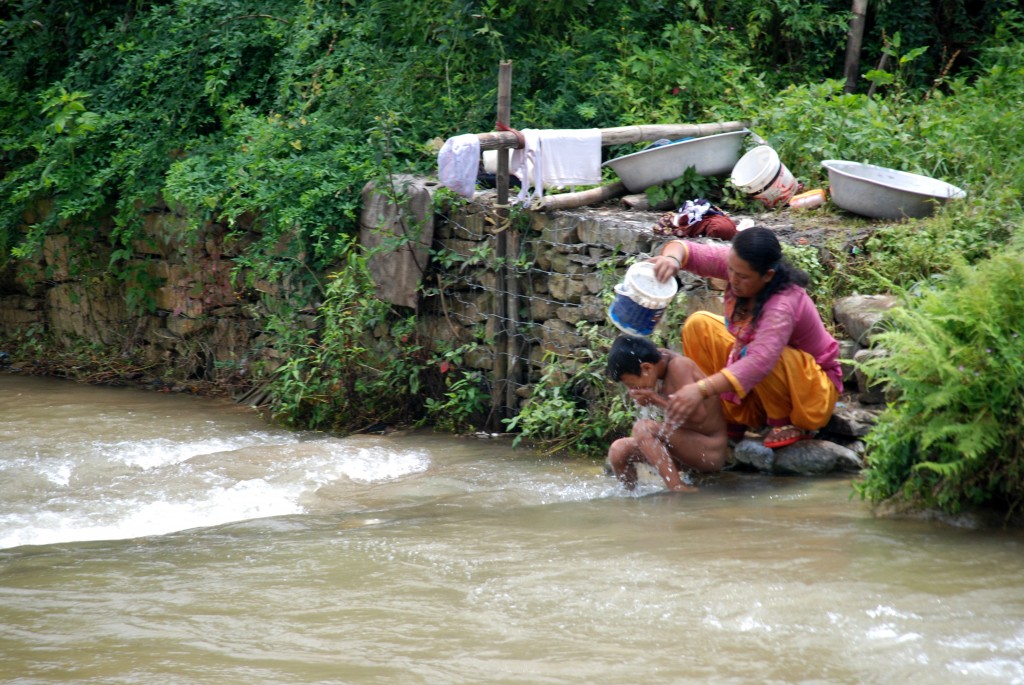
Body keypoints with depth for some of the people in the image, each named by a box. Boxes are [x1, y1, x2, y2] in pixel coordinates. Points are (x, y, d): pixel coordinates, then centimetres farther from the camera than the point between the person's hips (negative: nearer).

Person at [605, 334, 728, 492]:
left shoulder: (678, 366, -18)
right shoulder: (662, 362, 5)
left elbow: (697, 415, -24)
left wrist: (657, 400, -17)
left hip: (710, 451, -8)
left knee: (643, 428, -27)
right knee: (619, 450, -2)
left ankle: (678, 489, -29)